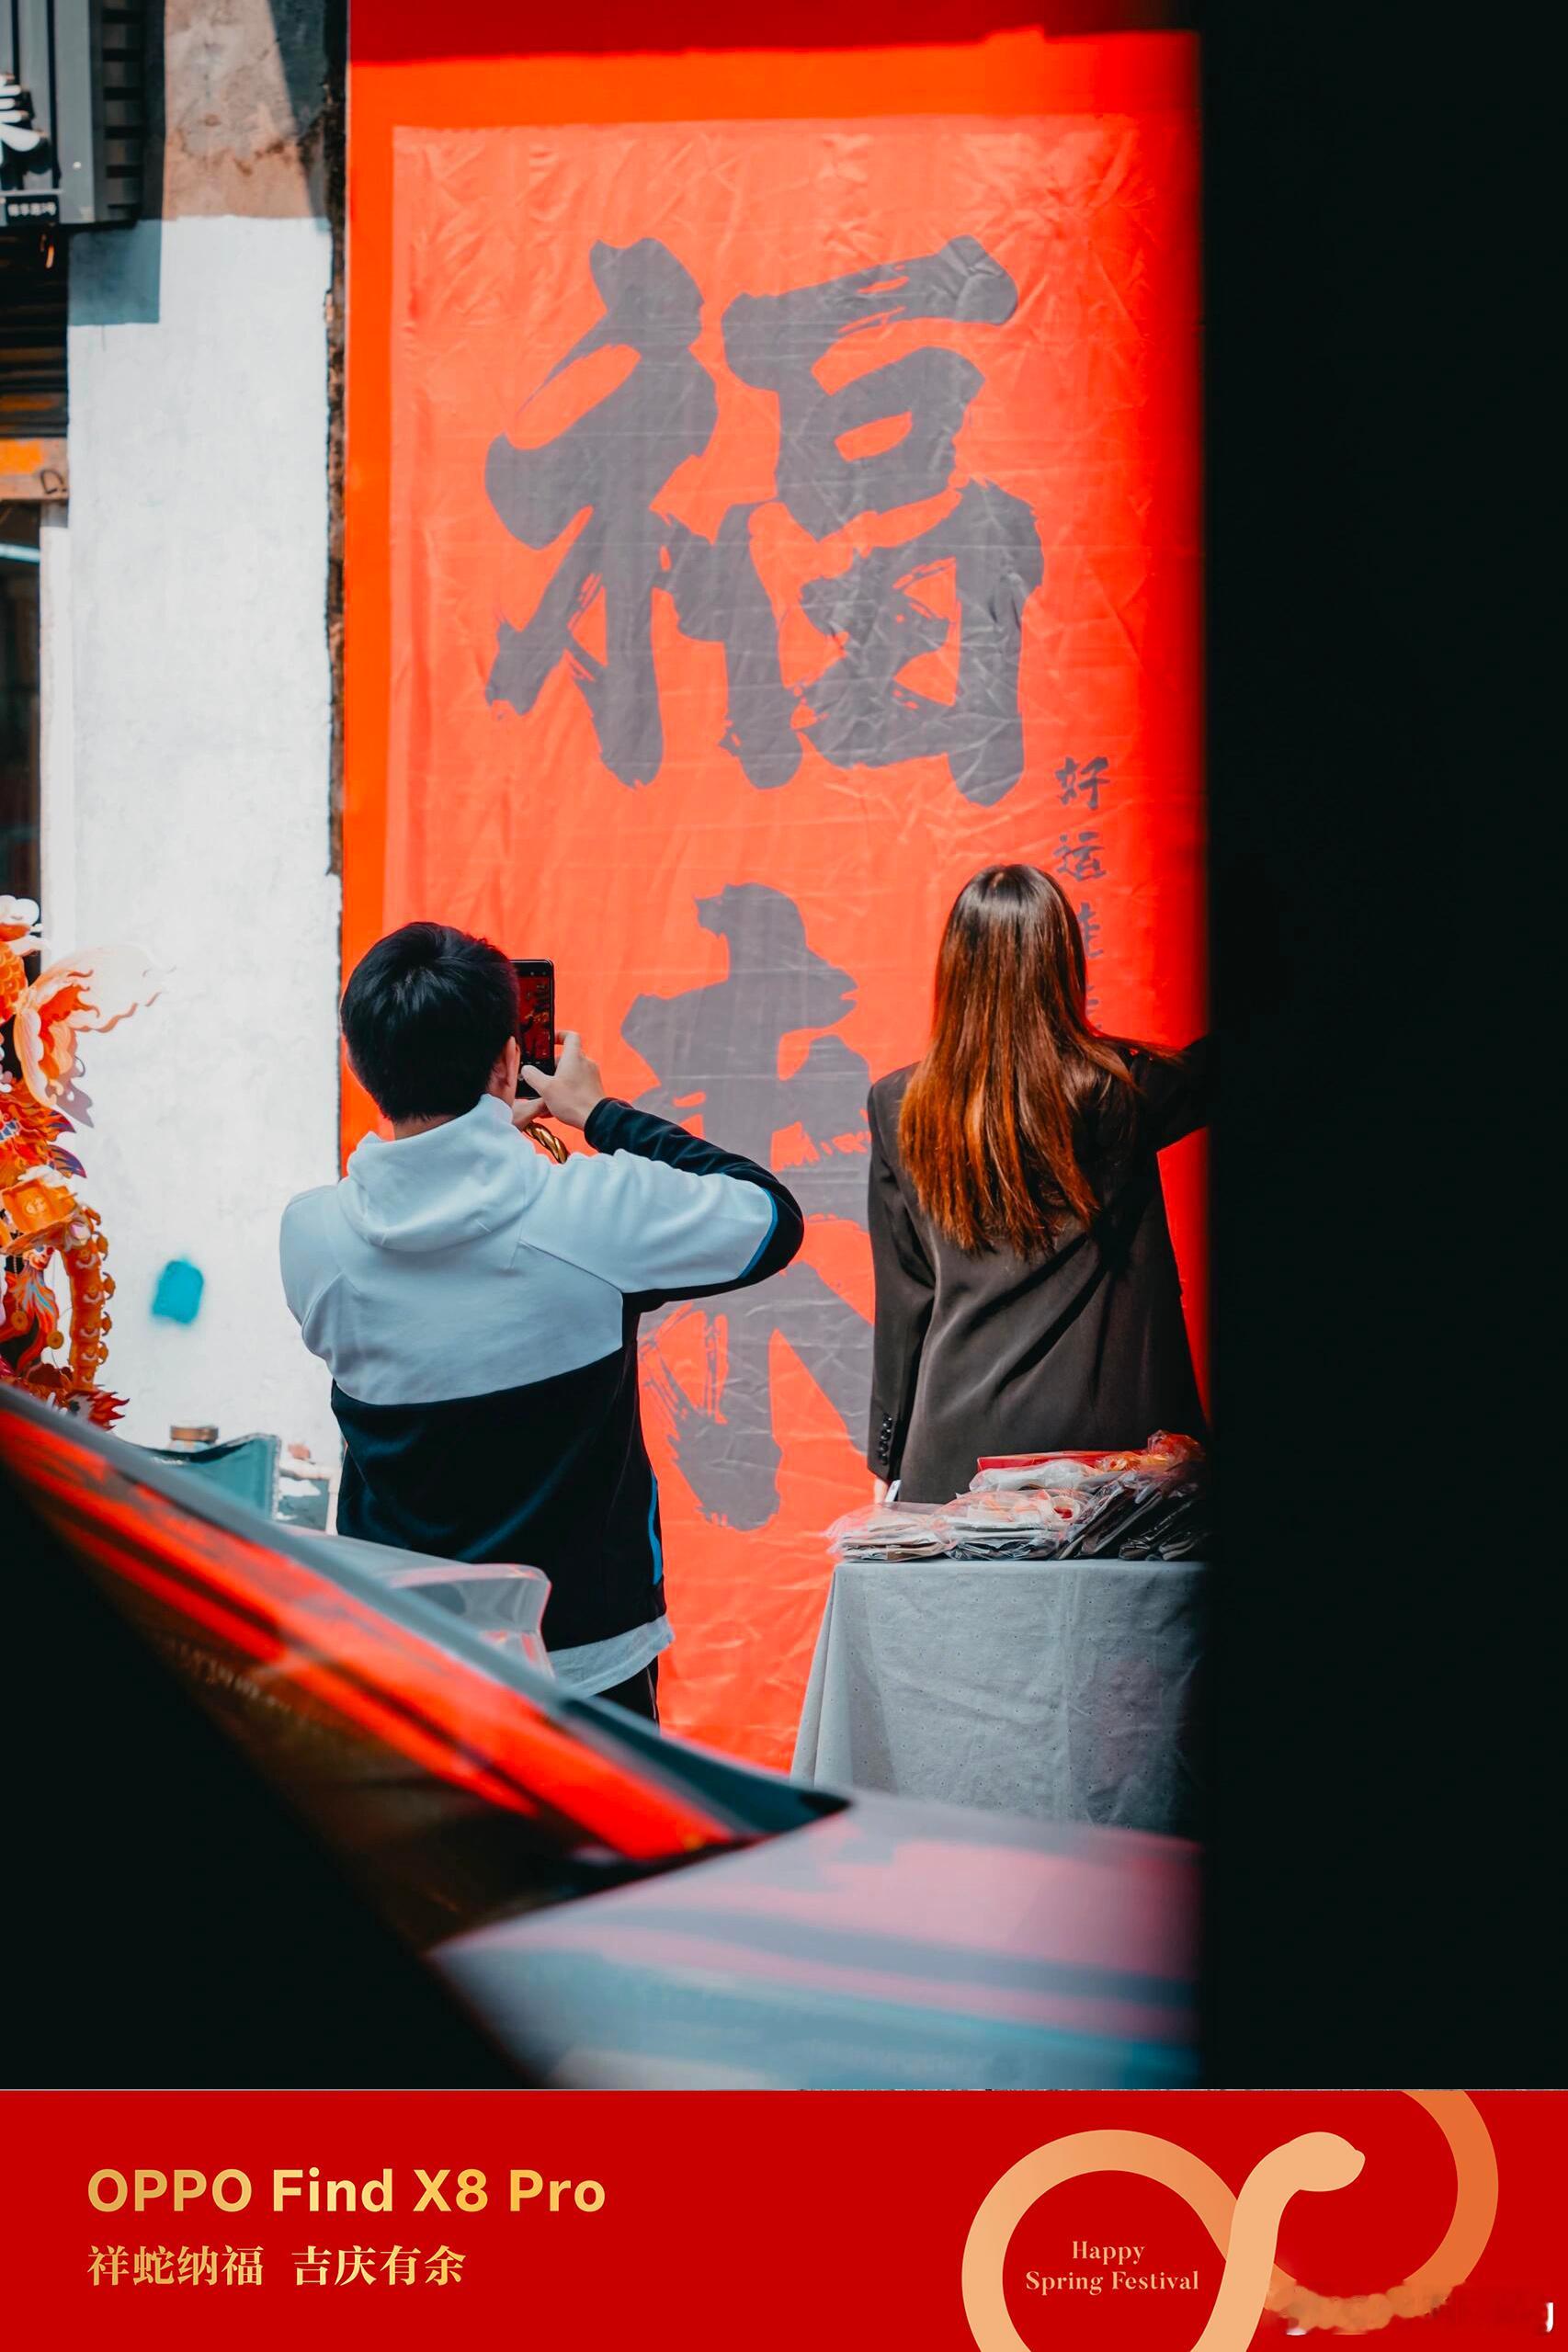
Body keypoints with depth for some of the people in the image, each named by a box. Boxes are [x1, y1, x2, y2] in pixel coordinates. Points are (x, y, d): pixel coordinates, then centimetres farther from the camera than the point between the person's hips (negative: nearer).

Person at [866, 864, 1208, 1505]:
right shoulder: (1119, 1091, -5)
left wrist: (889, 1465, 13)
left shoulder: (898, 1109, -1)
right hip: (1101, 1442, -1)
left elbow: (901, 1303, 5)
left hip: (956, 1454, 1)